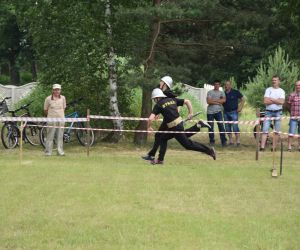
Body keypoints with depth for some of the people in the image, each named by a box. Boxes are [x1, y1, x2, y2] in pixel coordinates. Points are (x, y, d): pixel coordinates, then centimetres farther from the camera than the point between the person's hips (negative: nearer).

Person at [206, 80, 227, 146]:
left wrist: (213, 100, -10)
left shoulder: (221, 93, 12)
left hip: (218, 111, 0)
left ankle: (223, 141, -10)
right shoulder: (210, 92, 6)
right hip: (210, 112, 0)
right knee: (211, 127, 4)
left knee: (221, 126, -10)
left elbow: (224, 100, -7)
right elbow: (208, 101, -8)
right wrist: (218, 102, -8)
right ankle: (211, 141, 14)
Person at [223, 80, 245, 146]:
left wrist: (240, 108, -5)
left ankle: (238, 140, -9)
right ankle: (230, 141, 12)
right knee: (227, 127, 5)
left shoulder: (235, 92, -2)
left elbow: (243, 99, 3)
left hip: (233, 112, -5)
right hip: (226, 112, 5)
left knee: (235, 127, -11)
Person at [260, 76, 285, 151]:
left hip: (278, 112, 1)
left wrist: (271, 99, -9)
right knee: (265, 130, -9)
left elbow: (281, 102, -12)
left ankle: (274, 147, 10)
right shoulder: (268, 90, 5)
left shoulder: (281, 91, 4)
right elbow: (265, 101, -7)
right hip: (268, 112, -1)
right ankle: (262, 147, -13)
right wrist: (276, 101, -8)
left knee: (277, 131, 3)